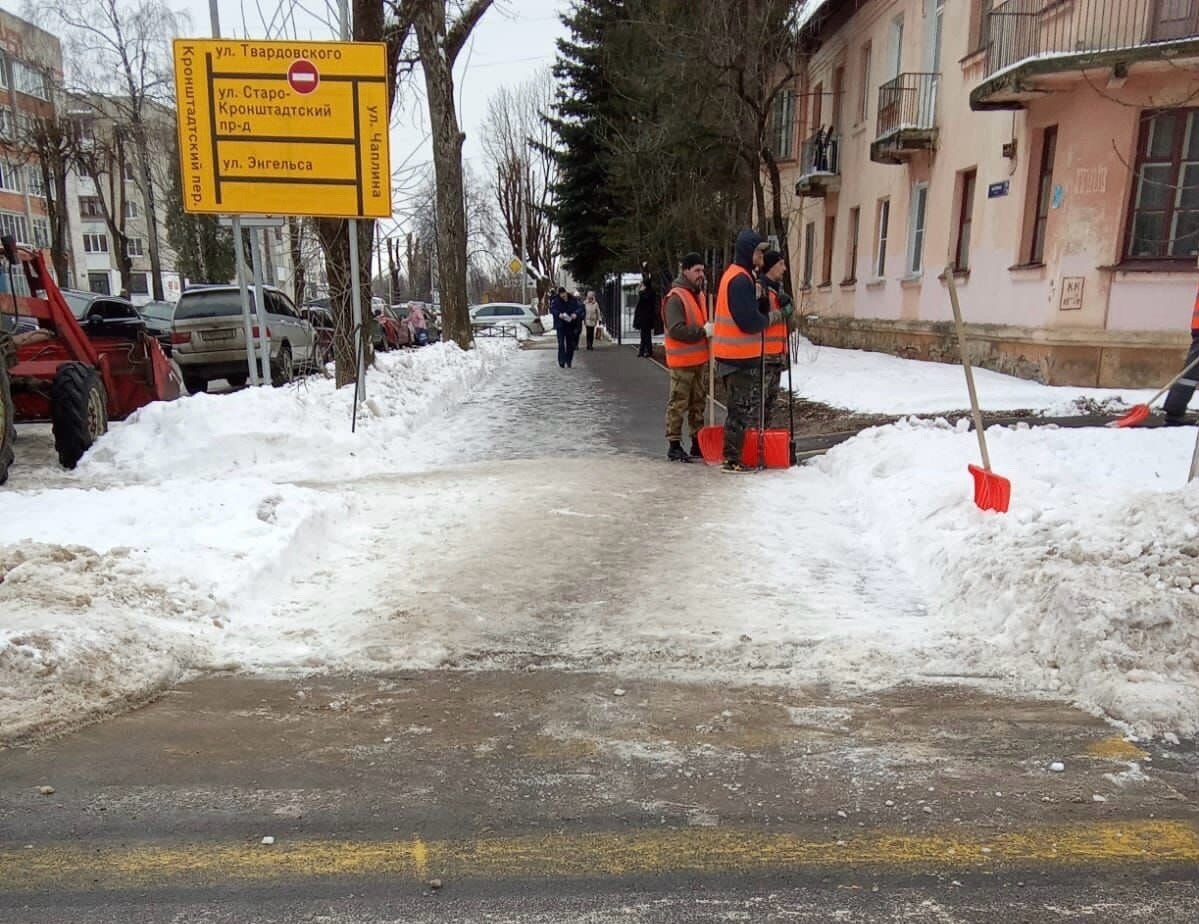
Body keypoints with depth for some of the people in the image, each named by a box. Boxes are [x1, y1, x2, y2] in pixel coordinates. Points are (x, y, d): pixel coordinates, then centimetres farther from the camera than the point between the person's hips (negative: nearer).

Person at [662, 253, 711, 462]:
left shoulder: (698, 294, 14)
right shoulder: (675, 297, -14)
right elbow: (676, 330, -23)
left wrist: (709, 328, 6)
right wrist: (703, 331, -23)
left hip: (700, 359, 9)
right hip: (682, 361, -9)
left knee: (698, 403, 14)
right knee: (678, 404, -4)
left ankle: (698, 443, 22)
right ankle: (674, 445, 2)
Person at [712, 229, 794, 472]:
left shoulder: (735, 275, 15)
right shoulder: (741, 280, -18)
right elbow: (750, 322, -21)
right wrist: (779, 314, -8)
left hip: (736, 354, 10)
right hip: (741, 356, -10)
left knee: (744, 406, 16)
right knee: (742, 409, -2)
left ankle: (733, 454, 22)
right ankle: (732, 460, 4)